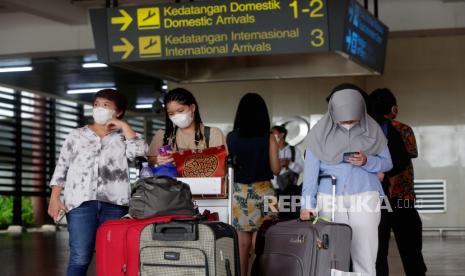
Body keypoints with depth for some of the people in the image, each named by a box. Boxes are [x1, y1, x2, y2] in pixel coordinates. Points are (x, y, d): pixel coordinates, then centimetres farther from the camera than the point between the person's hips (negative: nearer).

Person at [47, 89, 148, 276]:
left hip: (114, 203, 1)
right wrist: (54, 198, 2)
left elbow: (139, 151, -7)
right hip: (81, 201, -1)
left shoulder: (123, 137, 15)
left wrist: (124, 125, 2)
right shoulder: (77, 135, 16)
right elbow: (61, 167, 13)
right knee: (80, 257, -10)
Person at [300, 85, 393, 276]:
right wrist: (307, 204, -8)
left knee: (365, 257, -5)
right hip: (330, 200, 0)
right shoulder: (320, 132, -1)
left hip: (364, 198, 0)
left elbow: (387, 163, 6)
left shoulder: (372, 129, 1)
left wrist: (367, 161, -14)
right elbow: (311, 170, -1)